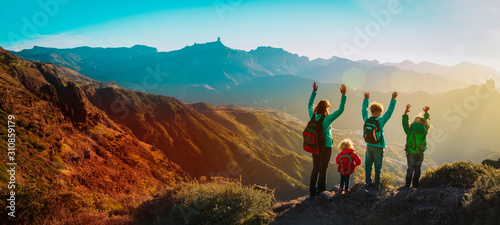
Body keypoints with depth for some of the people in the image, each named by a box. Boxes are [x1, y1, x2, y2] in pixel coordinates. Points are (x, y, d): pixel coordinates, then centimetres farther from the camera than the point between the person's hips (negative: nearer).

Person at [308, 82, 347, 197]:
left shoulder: (313, 117, -5)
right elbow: (341, 110, -18)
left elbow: (310, 105, 14)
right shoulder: (327, 119, -19)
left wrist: (314, 91, 18)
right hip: (325, 147, -5)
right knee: (322, 170, 5)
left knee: (315, 169, 17)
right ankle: (321, 192, 15)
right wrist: (343, 95, -17)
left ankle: (312, 191, 25)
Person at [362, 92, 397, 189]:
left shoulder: (366, 120, -5)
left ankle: (368, 182, 19)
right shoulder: (380, 121, -16)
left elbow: (364, 110, 12)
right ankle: (377, 184, 11)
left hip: (369, 146, 4)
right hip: (378, 147, -4)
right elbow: (389, 112, -12)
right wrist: (393, 99, -9)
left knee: (368, 165, 12)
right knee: (378, 166, 6)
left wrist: (366, 99, 23)